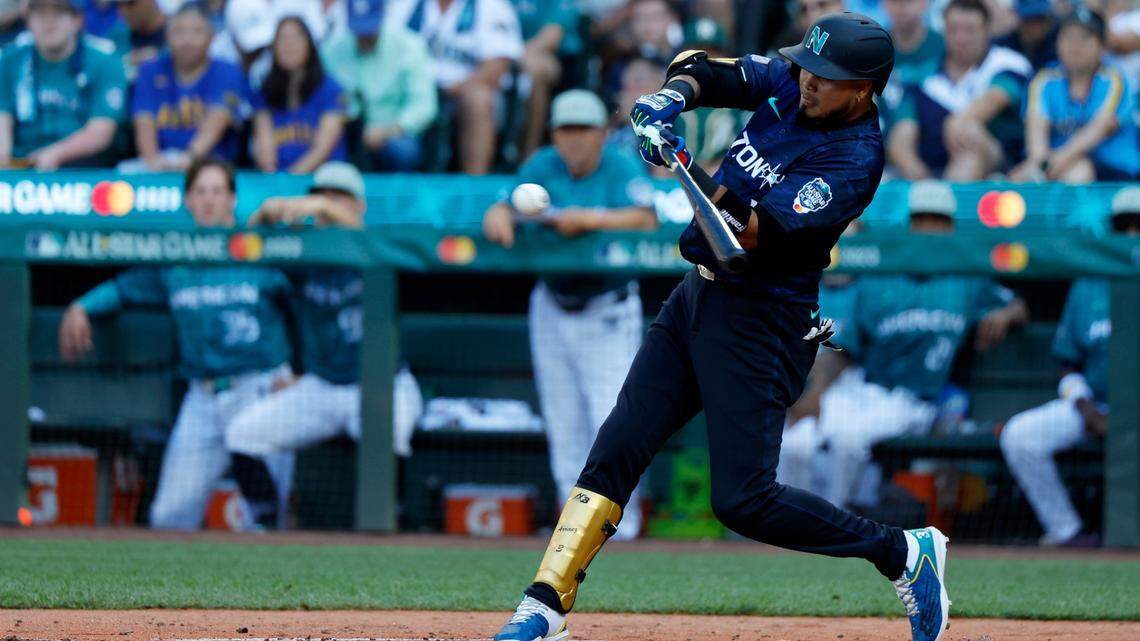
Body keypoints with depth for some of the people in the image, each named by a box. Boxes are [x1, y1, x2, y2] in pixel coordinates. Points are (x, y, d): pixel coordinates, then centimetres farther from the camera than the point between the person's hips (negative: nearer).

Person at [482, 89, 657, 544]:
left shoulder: (623, 169, -9)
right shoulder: (542, 168, 4)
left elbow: (645, 220, -23)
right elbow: (506, 207, 1)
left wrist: (589, 219, -33)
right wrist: (499, 217, -23)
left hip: (610, 314, -4)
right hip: (552, 310, 5)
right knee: (564, 426, 7)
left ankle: (619, 520, -2)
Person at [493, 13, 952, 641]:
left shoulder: (854, 159, -20)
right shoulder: (788, 82, 3)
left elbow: (754, 234, -27)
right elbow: (702, 70, 5)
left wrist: (696, 177, -38)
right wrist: (672, 96, -16)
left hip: (761, 322, -8)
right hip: (697, 298, 8)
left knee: (743, 500, -11)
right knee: (613, 454, 0)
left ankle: (903, 552, 5)